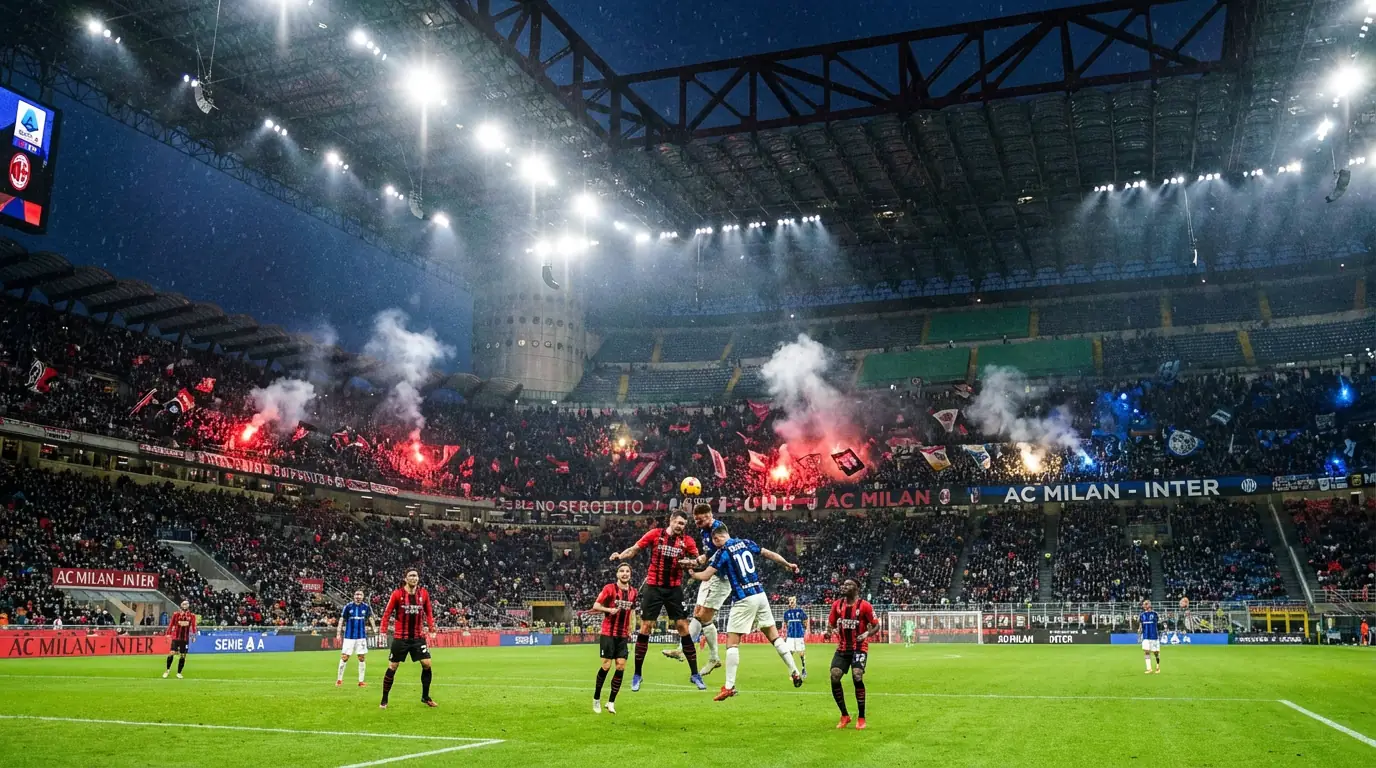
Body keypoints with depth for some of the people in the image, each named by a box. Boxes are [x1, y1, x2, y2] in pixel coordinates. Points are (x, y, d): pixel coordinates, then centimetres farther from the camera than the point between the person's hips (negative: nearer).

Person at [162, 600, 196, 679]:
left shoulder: (192, 616, 4)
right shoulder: (176, 614, 1)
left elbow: (193, 626, 5)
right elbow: (171, 624, 1)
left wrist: (193, 635, -3)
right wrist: (168, 634, -5)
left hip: (185, 638, 2)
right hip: (176, 637, -2)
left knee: (183, 656, 3)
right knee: (172, 653, -11)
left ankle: (179, 673, 16)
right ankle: (167, 669, 13)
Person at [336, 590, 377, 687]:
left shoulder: (366, 607, 3)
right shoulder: (348, 606, -3)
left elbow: (370, 618, 13)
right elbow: (342, 620, 0)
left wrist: (374, 629, 1)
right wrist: (338, 633, -6)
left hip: (361, 636, 2)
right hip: (349, 636, -2)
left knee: (362, 658, 1)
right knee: (344, 657, -2)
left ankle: (361, 681, 9)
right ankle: (339, 679, 12)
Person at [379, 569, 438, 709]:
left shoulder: (424, 593, 0)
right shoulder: (397, 593, -9)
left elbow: (428, 611, 11)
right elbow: (387, 612, -4)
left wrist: (432, 629, 4)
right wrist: (383, 631, -10)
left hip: (418, 637, 3)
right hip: (401, 637, -3)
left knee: (427, 664, -3)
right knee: (392, 667, 2)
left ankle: (425, 697, 13)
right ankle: (384, 700, 15)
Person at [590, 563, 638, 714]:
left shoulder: (633, 591, 7)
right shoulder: (609, 588, -8)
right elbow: (595, 605, -7)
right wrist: (609, 609, -24)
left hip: (623, 635, 5)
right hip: (608, 633, -4)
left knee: (621, 667, -2)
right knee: (606, 666, -5)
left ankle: (611, 702, 8)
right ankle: (596, 698, 14)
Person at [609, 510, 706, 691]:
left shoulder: (687, 541, 2)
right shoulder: (655, 534, -3)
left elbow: (697, 559, 9)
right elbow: (635, 549, 0)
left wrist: (690, 562, -13)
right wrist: (620, 556, -17)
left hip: (674, 589, 1)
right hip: (653, 587, -1)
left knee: (683, 626, -1)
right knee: (645, 627, -1)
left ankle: (694, 674, 9)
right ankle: (637, 675, 10)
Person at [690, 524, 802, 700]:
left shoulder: (723, 552, -7)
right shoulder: (746, 543, 9)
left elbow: (705, 576, -9)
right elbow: (771, 555, 17)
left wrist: (691, 573, 12)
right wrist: (788, 565, 32)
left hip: (744, 599, -6)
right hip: (760, 594, 6)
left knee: (732, 642, -1)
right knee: (774, 636, 14)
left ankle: (729, 687, -5)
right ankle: (795, 673, 15)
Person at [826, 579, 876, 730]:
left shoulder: (865, 605, -9)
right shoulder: (837, 605, 4)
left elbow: (876, 625, -3)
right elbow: (831, 623, 12)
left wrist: (867, 633, -22)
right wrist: (829, 631, -11)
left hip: (859, 648, -4)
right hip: (842, 648, 5)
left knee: (857, 676, -22)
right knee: (834, 677, -9)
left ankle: (861, 718, -4)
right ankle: (844, 716, 10)